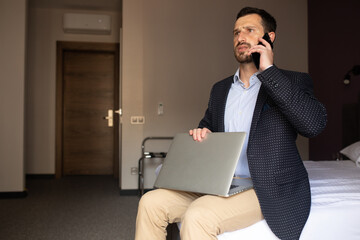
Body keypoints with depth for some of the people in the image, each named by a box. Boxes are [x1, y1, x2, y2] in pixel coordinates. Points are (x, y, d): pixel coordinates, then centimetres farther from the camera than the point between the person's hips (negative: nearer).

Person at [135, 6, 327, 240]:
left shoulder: (294, 81, 0)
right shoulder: (220, 89, 17)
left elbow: (315, 124, -19)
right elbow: (207, 125, 29)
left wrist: (269, 71, -16)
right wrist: (201, 133, 2)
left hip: (267, 191, -6)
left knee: (198, 216, -31)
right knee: (151, 202, -11)